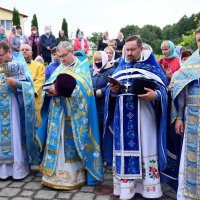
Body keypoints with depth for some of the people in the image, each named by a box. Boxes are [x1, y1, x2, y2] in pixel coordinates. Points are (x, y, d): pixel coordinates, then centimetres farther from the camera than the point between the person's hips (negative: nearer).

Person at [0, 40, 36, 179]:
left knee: (16, 135, 1)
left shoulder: (19, 64, -5)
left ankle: (19, 168, 12)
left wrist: (16, 83, -24)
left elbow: (29, 84, -8)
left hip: (15, 107, -4)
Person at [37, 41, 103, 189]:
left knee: (72, 143, -1)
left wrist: (61, 90, -22)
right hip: (58, 113, 5)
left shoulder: (82, 67, -1)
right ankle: (55, 173, 14)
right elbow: (47, 84, 9)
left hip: (74, 113, -5)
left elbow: (82, 88, -14)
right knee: (57, 142, 6)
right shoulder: (59, 68, 16)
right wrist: (51, 90, -14)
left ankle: (73, 175, 7)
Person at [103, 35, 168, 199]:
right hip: (123, 118, 4)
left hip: (144, 118, -3)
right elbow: (111, 92, 13)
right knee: (125, 150, 6)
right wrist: (112, 91, -10)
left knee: (145, 150, 1)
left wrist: (155, 95, -24)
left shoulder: (152, 67, 3)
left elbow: (163, 88, -3)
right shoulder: (120, 68, 14)